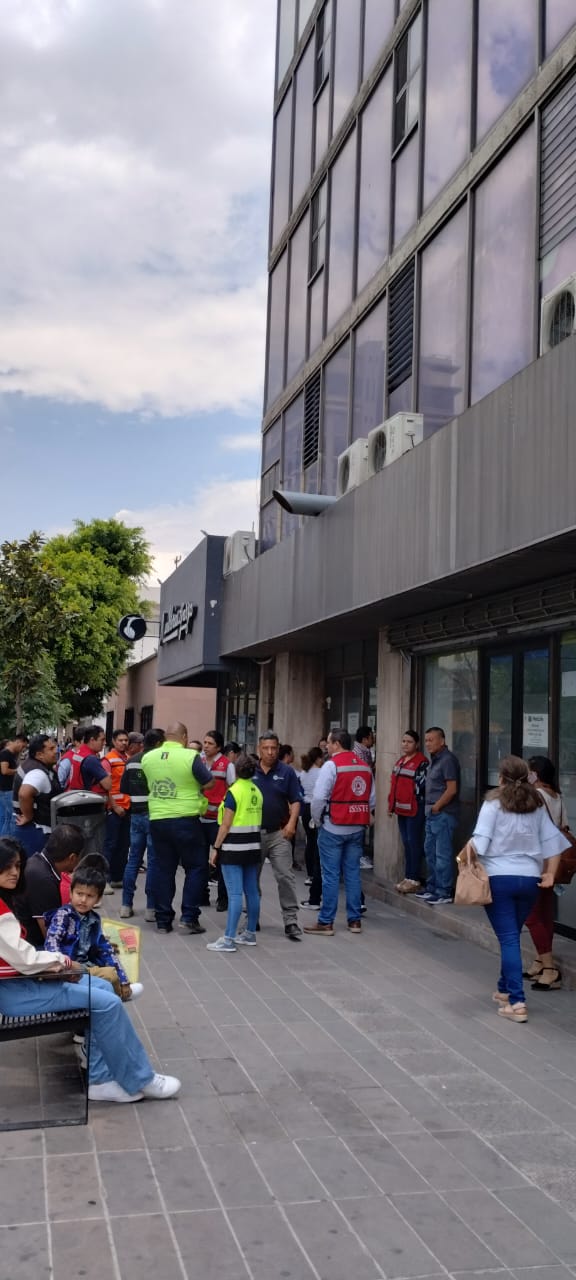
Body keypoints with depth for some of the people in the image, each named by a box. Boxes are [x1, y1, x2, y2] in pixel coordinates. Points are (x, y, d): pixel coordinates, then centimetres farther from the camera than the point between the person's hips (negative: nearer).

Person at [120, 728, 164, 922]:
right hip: (154, 814, -6)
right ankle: (151, 908, 3)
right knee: (153, 861, 0)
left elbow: (124, 788, 11)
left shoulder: (132, 761, 6)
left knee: (133, 859, 13)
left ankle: (126, 905, 17)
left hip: (136, 815, 6)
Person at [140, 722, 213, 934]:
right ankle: (189, 917, 3)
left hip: (157, 819, 4)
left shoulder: (148, 757, 2)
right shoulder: (190, 757, -12)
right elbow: (208, 783, -4)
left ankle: (163, 921, 14)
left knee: (162, 869, 11)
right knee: (196, 867, 8)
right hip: (185, 820, -4)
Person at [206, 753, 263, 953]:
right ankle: (250, 934, 21)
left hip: (234, 848, -7)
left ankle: (229, 939, -9)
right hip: (254, 846, 7)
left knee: (235, 893, -9)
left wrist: (215, 848, -9)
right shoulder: (257, 792, 7)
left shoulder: (234, 792, -13)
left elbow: (226, 824, -14)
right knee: (252, 891, 11)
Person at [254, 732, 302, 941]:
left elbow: (296, 801, 1)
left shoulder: (287, 772, 0)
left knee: (285, 876, -7)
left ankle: (291, 921, -3)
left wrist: (291, 823, -12)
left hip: (278, 833, -2)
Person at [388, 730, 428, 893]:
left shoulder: (421, 762, -11)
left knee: (414, 843, -4)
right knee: (406, 843, 13)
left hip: (415, 809, -9)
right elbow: (394, 783, 20)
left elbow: (421, 785, -17)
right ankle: (408, 877, 20)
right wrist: (392, 804, 18)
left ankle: (414, 879, 1)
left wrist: (412, 800, -14)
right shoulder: (400, 761, 16)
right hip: (401, 808, 9)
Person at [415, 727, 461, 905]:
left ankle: (444, 892, 1)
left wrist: (436, 807, -13)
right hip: (432, 814, 10)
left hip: (443, 815, -10)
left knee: (442, 854, -5)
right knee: (430, 851, 17)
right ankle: (432, 887, 27)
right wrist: (430, 807, 11)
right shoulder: (434, 760, 15)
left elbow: (452, 789, -19)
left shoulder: (447, 759, -14)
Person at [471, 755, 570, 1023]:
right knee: (512, 936, 19)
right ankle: (505, 990, 32)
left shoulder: (494, 803, -6)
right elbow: (552, 841, 7)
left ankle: (516, 1002, -9)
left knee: (508, 939, -3)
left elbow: (480, 840, -14)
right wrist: (550, 873, 11)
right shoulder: (537, 805, 7)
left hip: (499, 877, -4)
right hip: (529, 878, 4)